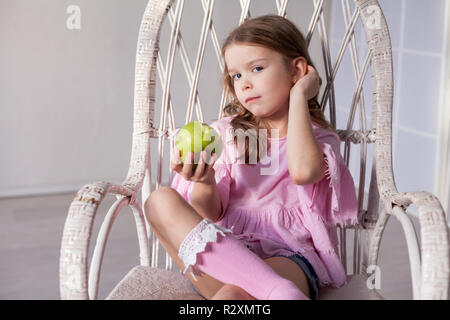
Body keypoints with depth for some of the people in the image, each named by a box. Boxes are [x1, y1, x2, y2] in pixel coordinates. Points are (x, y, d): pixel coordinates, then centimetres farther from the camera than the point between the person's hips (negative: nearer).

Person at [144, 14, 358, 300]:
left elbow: (303, 171, -19)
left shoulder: (319, 137, 9)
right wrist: (205, 184, -17)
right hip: (226, 252, 6)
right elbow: (211, 214, 8)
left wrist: (298, 96, -5)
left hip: (289, 257, -5)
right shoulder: (226, 134, 17)